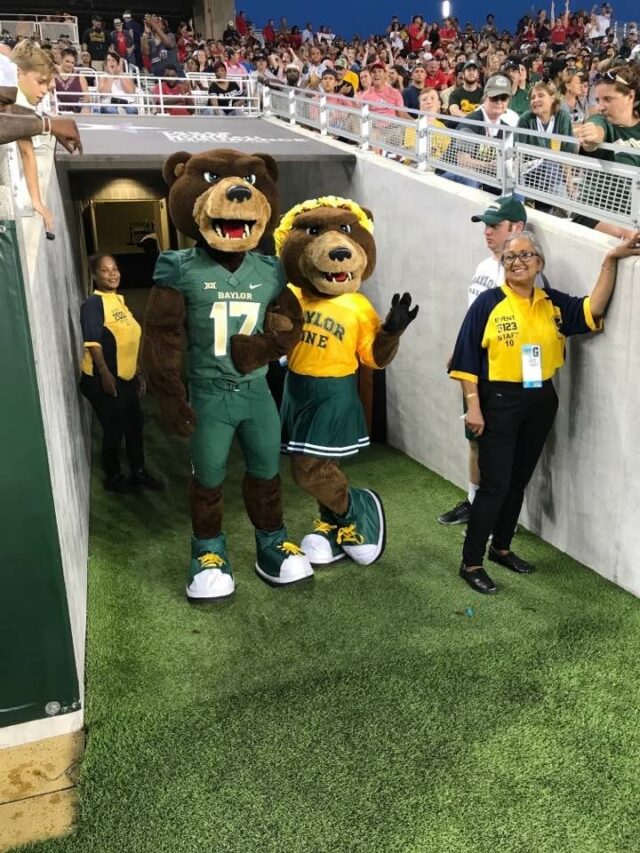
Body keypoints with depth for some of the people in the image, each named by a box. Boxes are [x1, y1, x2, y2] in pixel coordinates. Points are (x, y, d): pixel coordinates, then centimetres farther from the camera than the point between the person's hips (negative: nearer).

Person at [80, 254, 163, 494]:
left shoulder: (120, 300, 13)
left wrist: (138, 372, 17)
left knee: (134, 424, 15)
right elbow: (92, 342, -20)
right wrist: (105, 374, -25)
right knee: (113, 429, 3)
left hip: (126, 377, 8)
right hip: (104, 379, -8)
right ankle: (113, 477, 20)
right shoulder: (93, 303, -14)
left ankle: (139, 472, 29)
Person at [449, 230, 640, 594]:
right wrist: (473, 407, -13)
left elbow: (594, 310, -10)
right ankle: (471, 563, 7)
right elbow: (467, 359, -9)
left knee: (519, 481, 15)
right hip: (499, 401, -5)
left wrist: (610, 260, -15)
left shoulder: (554, 303, 5)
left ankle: (502, 547, 33)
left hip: (541, 401, 5)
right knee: (495, 484, -4)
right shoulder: (489, 303, -8)